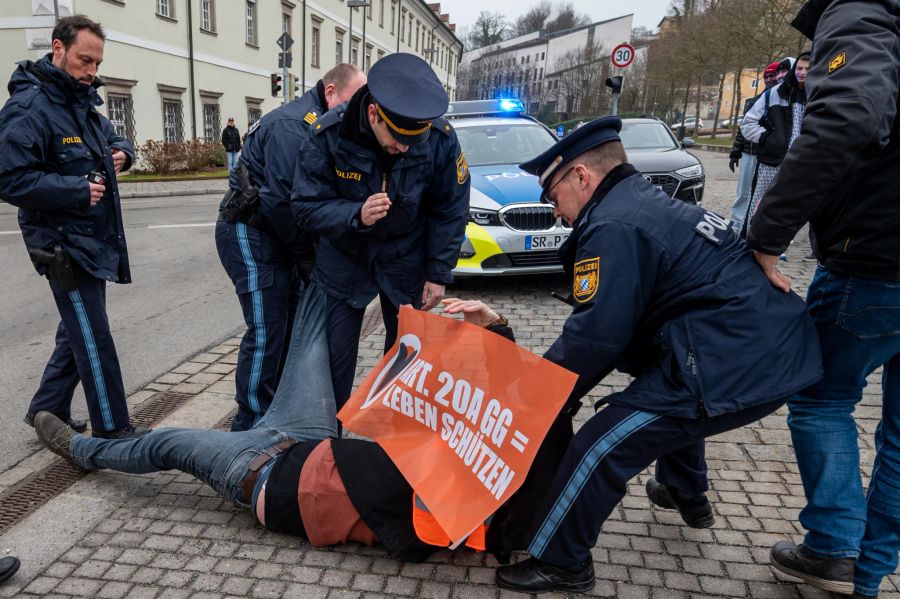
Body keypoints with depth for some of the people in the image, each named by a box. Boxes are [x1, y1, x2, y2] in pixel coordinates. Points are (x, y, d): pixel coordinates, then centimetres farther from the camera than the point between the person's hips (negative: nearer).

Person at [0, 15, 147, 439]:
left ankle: (47, 410, 34)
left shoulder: (83, 104, 13)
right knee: (93, 339, -4)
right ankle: (112, 429, 8)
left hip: (95, 241, 9)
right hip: (64, 244, -9)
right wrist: (79, 189, -24)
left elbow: (114, 137, 29)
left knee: (79, 332, 18)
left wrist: (121, 152, 6)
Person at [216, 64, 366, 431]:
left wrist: (306, 253, 0)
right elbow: (280, 201, -25)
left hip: (276, 236, 10)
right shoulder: (292, 125, -18)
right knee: (266, 334, -7)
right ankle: (250, 428, 4)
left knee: (289, 327, 14)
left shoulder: (319, 125, 13)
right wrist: (308, 256, -14)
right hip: (250, 235, -10)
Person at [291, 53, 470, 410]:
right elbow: (305, 206, -18)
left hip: (406, 259, 1)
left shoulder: (441, 140, -20)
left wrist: (438, 273, -8)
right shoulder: (329, 135, -23)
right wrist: (356, 215, -37)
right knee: (334, 357, 3)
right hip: (344, 257, -1)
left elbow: (450, 211, -8)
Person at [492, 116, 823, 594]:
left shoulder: (614, 226, -13)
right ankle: (686, 493, 56)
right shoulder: (652, 203, 19)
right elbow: (623, 314, 22)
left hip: (732, 367, -11)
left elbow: (596, 335, -17)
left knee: (601, 449, -4)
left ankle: (560, 563, 13)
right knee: (668, 401, 37)